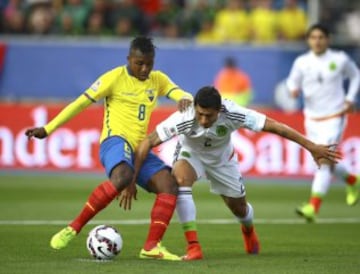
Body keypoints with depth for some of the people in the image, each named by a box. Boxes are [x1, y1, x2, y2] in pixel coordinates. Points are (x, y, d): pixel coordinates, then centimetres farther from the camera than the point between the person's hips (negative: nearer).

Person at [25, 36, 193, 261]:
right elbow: (81, 103, -1)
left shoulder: (158, 80, 15)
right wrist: (48, 129, -1)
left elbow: (182, 95, 6)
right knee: (122, 177, -38)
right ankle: (73, 229, -29)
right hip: (116, 141, -7)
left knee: (170, 185, -14)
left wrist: (185, 99, -22)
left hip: (139, 148, 7)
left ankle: (152, 246, -14)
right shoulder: (115, 77, -2)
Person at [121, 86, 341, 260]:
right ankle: (193, 247, -30)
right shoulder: (183, 119, -39)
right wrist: (133, 179, -33)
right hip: (191, 154, -2)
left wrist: (312, 147, -30)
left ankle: (249, 230, 54)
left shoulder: (233, 114, -37)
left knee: (239, 208, 12)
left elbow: (275, 126, -31)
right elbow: (147, 143, -32)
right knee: (180, 179, -35)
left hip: (222, 159, 2)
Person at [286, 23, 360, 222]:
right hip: (312, 119, 4)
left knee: (325, 161, -17)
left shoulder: (340, 59, -4)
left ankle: (313, 207, -24)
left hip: (334, 117, -4)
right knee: (325, 162, 14)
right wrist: (294, 90, -14)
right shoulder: (302, 62, -2)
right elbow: (292, 81, 9)